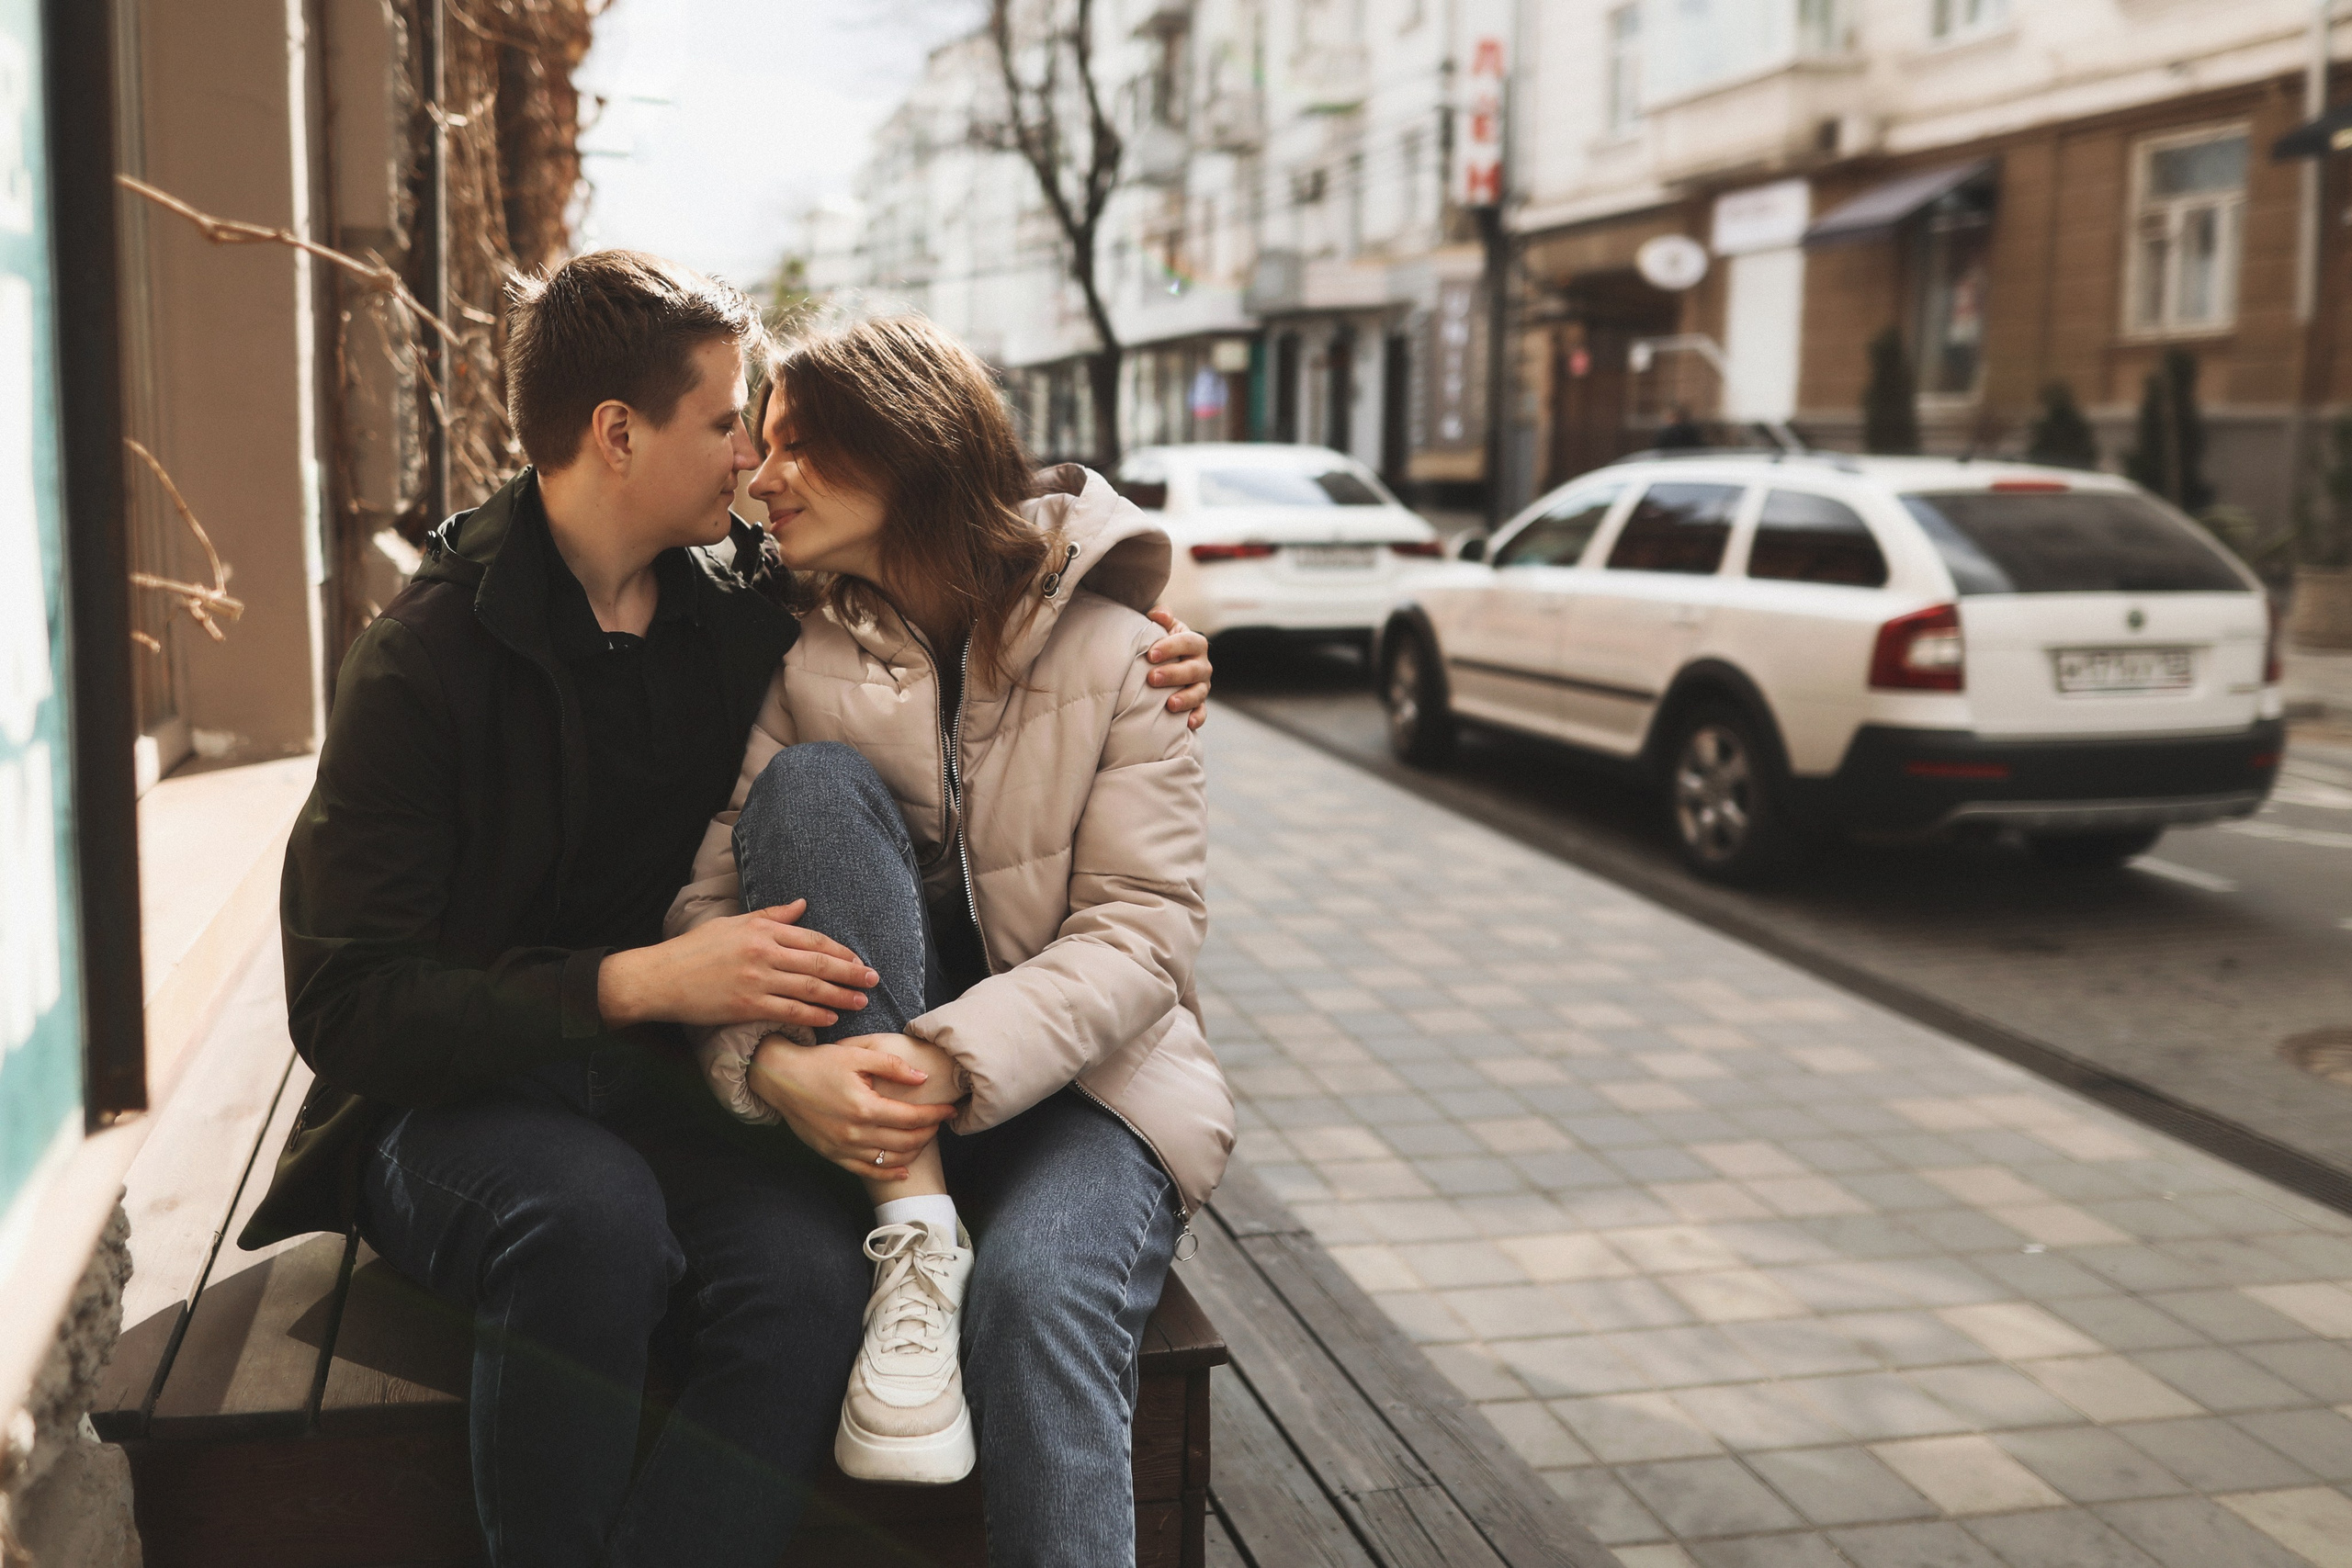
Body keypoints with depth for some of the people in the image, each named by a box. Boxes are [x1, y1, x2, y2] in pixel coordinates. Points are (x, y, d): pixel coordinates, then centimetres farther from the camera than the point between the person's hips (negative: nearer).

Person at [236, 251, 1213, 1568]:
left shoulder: (754, 600, 4)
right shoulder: (425, 658, -10)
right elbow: (348, 1003, -15)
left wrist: (1131, 681, 3)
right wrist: (640, 980, -27)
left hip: (679, 1086, 3)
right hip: (460, 1099, -3)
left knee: (807, 1272, -30)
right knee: (592, 1212, -37)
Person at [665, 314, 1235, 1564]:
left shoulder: (1113, 649, -5)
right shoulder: (799, 658, 3)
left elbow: (1143, 925, -12)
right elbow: (710, 896, -5)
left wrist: (955, 1061, -26)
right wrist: (769, 1060, -27)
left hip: (1073, 1074, -2)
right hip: (860, 1079, 3)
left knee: (1037, 1294, -34)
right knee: (812, 783, -21)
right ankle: (915, 1230, -26)